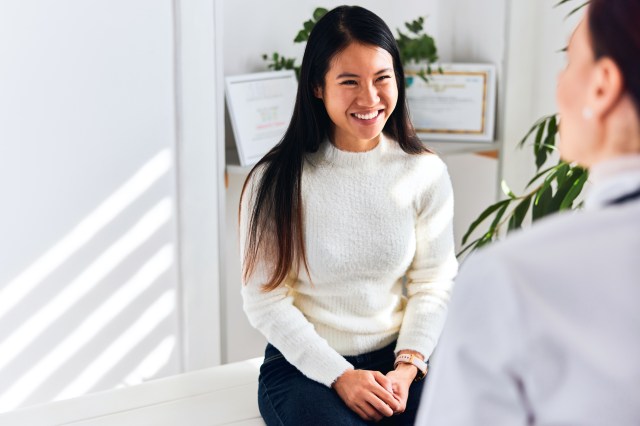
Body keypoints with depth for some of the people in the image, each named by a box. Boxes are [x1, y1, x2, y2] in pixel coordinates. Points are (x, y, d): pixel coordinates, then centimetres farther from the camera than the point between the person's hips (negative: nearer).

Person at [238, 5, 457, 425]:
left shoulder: (425, 172, -1)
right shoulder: (276, 182, -9)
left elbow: (434, 283, 1)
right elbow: (266, 301, -8)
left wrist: (407, 366, -13)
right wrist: (339, 375, -15)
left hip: (398, 357, 2)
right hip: (305, 365, -2)